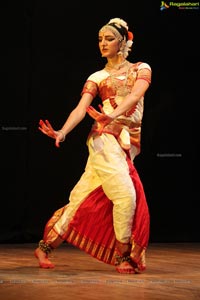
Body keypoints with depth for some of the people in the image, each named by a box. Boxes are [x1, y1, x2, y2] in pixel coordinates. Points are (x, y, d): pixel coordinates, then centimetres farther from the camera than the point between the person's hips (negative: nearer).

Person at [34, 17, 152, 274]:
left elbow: (135, 94, -9)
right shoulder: (97, 77, 12)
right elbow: (81, 109, -1)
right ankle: (122, 257, -4)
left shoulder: (141, 69, 12)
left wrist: (113, 114, -30)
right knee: (125, 195, -17)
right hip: (105, 139, -2)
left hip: (128, 145, 2)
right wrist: (62, 132, -21)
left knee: (84, 198, 0)